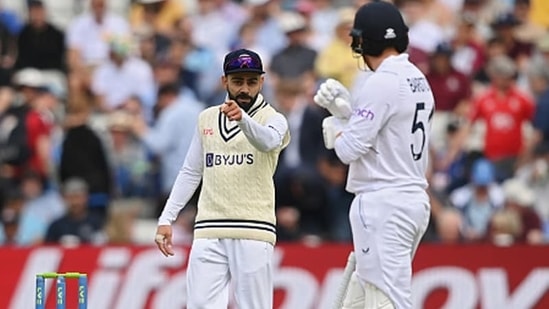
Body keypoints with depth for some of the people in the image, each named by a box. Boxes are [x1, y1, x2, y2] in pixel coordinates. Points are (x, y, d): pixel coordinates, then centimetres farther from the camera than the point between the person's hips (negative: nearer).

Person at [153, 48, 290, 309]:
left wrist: (242, 119, -44)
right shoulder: (206, 119, 16)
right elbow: (190, 173, 21)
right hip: (209, 231, 4)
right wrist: (166, 219, 12)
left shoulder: (272, 119, 1)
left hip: (253, 232, -4)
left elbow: (268, 142, -23)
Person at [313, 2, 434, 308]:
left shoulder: (381, 83, -15)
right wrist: (346, 110, 13)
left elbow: (350, 149, -15)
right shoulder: (418, 80, 13)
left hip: (383, 205, -10)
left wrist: (333, 125, 5)